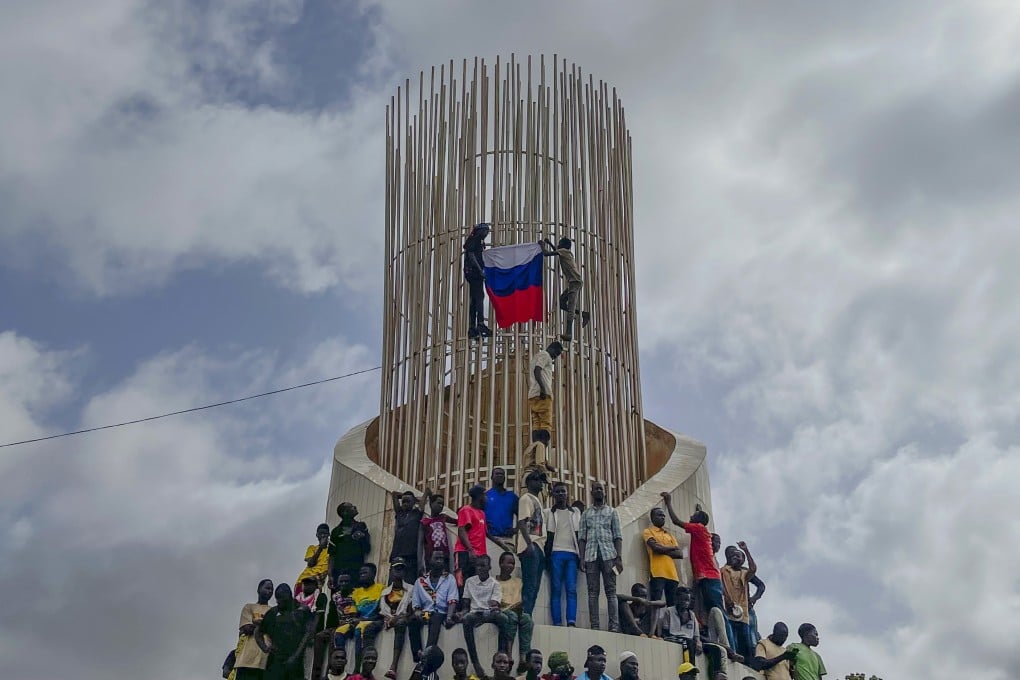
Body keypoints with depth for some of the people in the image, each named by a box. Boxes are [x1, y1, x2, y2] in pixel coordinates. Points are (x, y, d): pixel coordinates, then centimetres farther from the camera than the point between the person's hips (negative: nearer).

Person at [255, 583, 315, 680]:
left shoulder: (302, 611, 4)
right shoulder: (273, 612, 12)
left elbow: (308, 634, -3)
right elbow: (258, 632, 20)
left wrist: (295, 656, -10)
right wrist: (264, 648, 1)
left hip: (295, 662, -1)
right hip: (275, 660, 1)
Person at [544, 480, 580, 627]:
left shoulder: (575, 512, 17)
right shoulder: (549, 513, 12)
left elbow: (578, 535, 14)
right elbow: (549, 537, 8)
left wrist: (580, 556, 6)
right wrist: (547, 557, -1)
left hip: (572, 554, 1)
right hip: (556, 553, -1)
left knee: (572, 589, -9)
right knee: (556, 589, -6)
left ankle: (571, 621, -16)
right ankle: (557, 622, -10)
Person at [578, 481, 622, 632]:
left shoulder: (612, 511, 15)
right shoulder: (586, 514, 18)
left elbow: (618, 536, 8)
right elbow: (581, 537, 11)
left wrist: (619, 557, -4)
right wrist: (582, 559, -1)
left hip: (608, 554, -1)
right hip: (591, 555, 1)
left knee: (611, 591, -6)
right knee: (592, 591, -3)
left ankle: (614, 625, -11)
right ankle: (594, 625, -6)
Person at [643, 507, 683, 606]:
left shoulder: (670, 535, 25)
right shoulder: (648, 532, 8)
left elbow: (680, 554, 12)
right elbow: (657, 548, -9)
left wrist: (664, 550, -3)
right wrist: (673, 548, 6)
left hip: (672, 574, 6)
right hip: (657, 574, -6)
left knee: (673, 606, 1)